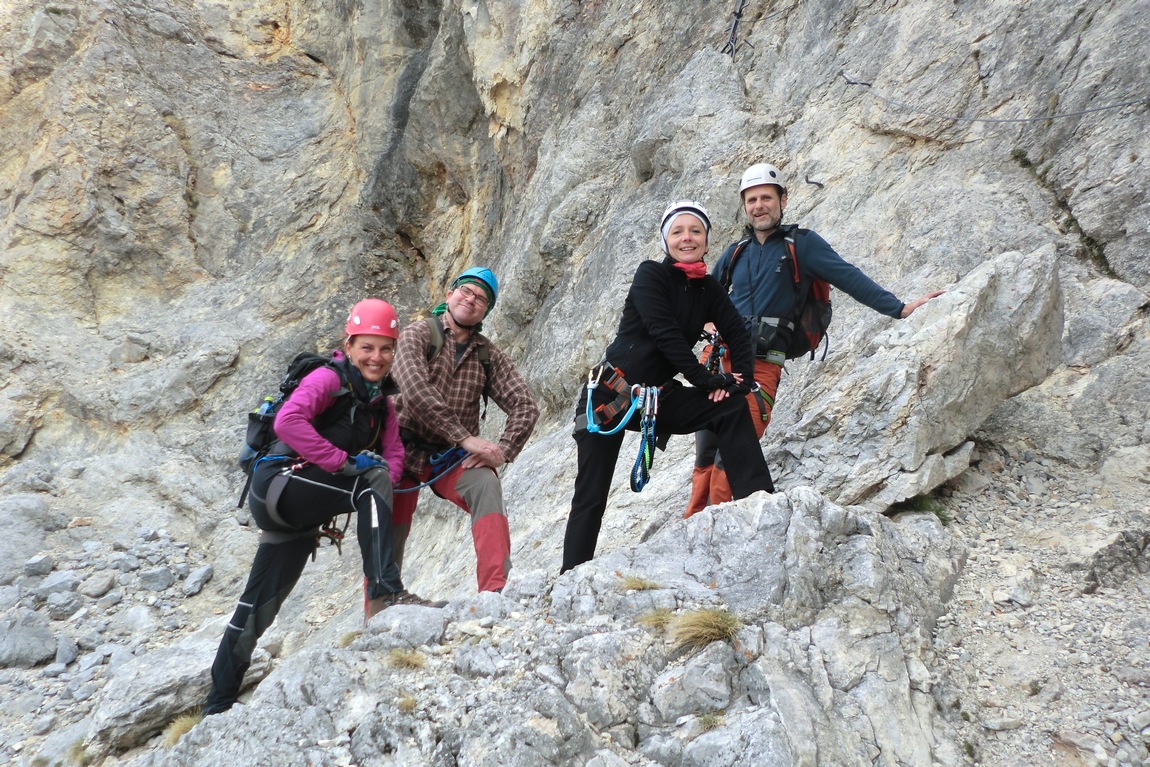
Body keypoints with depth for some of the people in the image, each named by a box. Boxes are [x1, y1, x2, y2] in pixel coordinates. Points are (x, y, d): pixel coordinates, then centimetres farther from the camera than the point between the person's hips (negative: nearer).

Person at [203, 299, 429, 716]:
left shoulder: (381, 401, 12)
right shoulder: (328, 379, -10)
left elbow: (394, 455, 4)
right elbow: (287, 421, -26)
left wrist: (376, 491, -16)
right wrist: (342, 462, -27)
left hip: (302, 515, 8)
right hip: (278, 483, -8)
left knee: (261, 604, 14)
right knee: (374, 476, -26)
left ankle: (219, 702, 26)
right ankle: (385, 591, -31)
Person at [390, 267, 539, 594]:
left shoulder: (488, 355, 5)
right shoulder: (417, 334, -5)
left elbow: (525, 406, 0)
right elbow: (416, 391, -23)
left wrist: (502, 452, -17)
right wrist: (465, 438, -29)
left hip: (454, 458, 2)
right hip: (407, 452, -1)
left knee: (486, 485, -28)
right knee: (389, 538, -2)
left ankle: (496, 591, -36)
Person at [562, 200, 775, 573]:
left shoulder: (708, 288, 6)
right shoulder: (650, 274, -10)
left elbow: (738, 334, 3)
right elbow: (664, 332, -19)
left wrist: (740, 377, -15)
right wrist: (707, 380, -18)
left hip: (658, 398, 5)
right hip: (607, 396, -5)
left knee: (732, 407, -11)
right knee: (590, 496, -4)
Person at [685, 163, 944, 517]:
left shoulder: (801, 243, 2)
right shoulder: (736, 251, 16)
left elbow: (848, 277, -7)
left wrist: (898, 308, -16)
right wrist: (708, 320, 10)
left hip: (762, 364, -4)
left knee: (731, 452, -14)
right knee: (705, 452, 3)